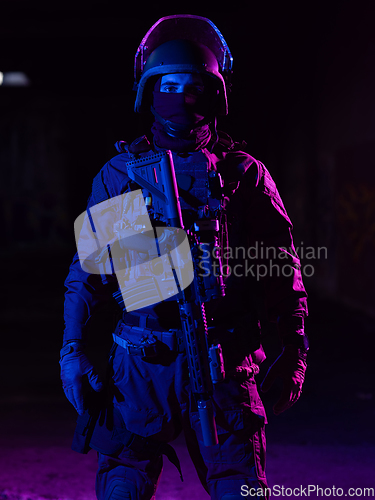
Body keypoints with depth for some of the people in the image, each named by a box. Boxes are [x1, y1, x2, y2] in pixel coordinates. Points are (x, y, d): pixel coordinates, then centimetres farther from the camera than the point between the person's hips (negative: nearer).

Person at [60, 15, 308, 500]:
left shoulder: (244, 173, 7)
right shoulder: (119, 173, 10)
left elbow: (282, 270, 8)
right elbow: (87, 269, 12)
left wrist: (294, 351, 2)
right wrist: (72, 351, 5)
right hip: (140, 367, 1)